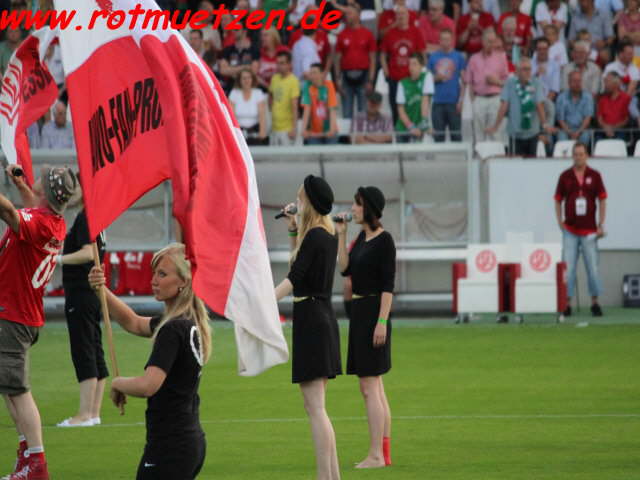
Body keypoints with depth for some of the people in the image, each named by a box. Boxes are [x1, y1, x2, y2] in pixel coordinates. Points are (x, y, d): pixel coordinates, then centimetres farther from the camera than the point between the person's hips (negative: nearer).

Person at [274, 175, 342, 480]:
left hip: (309, 318, -10)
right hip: (323, 316, 10)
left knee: (315, 407, -11)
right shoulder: (329, 235, 13)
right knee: (317, 406, 15)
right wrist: (293, 229, 22)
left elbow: (294, 278, -23)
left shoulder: (314, 236, -14)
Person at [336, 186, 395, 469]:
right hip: (359, 312, 10)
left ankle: (376, 454, -8)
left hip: (373, 312, -10)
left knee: (369, 387, -9)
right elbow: (345, 268, 9)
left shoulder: (384, 240, -13)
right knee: (375, 387, 11)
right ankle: (384, 452, 15)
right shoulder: (362, 237, 12)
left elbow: (388, 284, -16)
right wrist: (341, 235, 6)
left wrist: (382, 321, -20)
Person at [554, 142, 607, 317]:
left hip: (589, 230, 0)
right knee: (568, 268, -2)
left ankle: (595, 303, 14)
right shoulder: (565, 176, 4)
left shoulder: (595, 176, 3)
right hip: (570, 230, 0)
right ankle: (567, 304, 4)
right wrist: (560, 222, -1)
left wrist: (601, 225, -1)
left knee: (593, 268, 2)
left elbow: (602, 201, 5)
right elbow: (558, 200, 10)